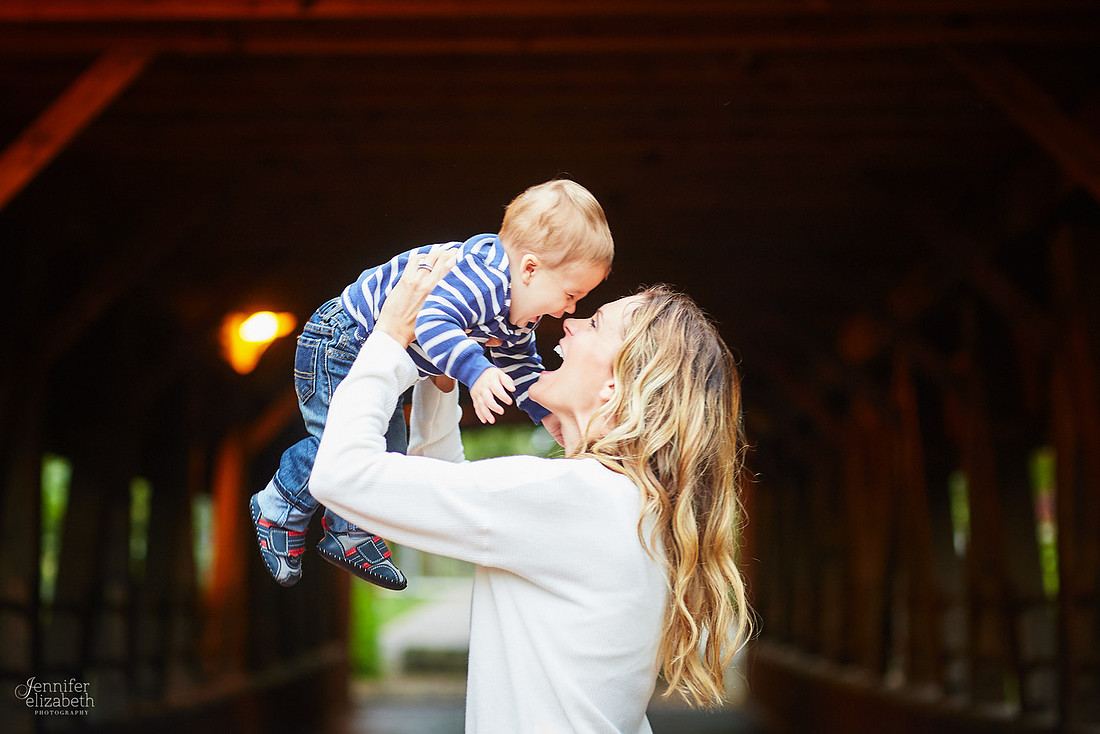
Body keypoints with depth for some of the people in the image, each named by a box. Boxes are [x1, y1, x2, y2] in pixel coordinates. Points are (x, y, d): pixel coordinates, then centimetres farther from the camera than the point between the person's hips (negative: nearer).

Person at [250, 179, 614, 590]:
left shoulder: (516, 316, 1)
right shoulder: (483, 276, -33)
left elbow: (521, 367, 17)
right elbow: (433, 318, -48)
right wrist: (476, 371, -56)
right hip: (341, 343, -10)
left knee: (388, 452, 13)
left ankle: (350, 537, 30)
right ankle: (279, 511, 9)